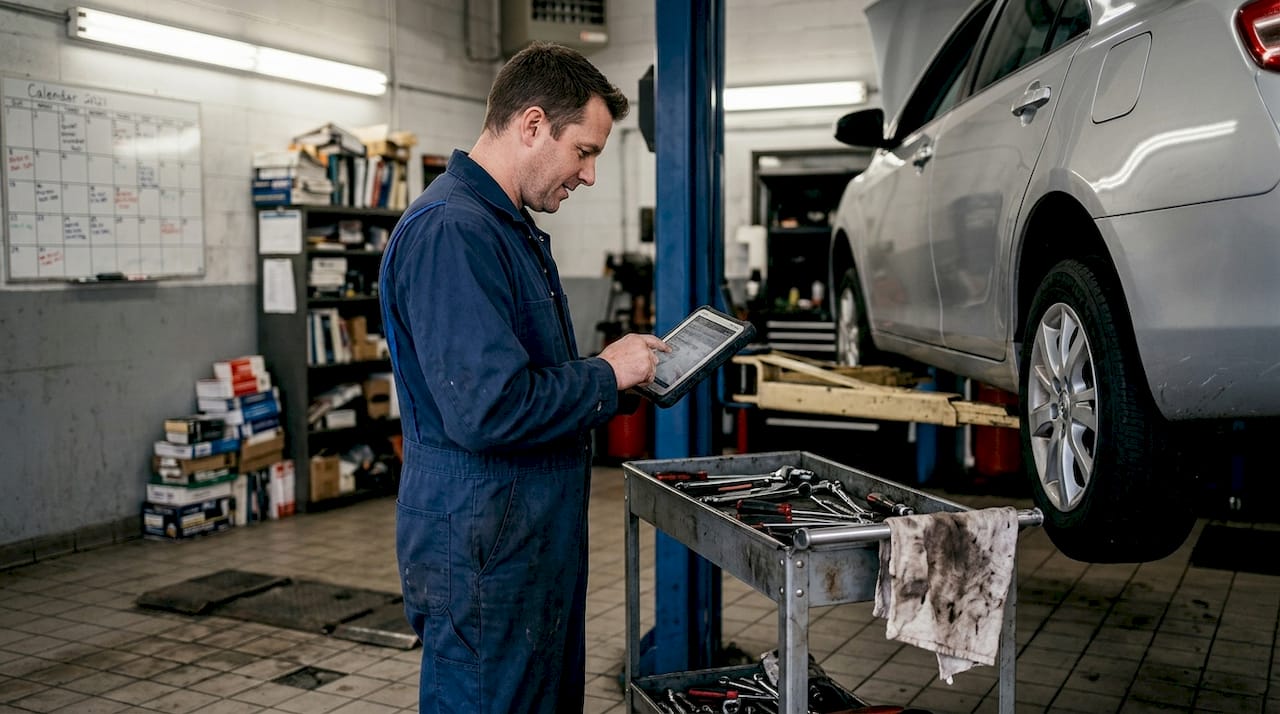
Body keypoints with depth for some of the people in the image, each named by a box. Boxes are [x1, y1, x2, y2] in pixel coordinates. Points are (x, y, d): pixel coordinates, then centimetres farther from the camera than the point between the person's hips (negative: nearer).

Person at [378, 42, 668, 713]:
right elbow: (489, 409, -29)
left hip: (538, 538, 10)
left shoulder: (511, 227, 15)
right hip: (483, 553, -10)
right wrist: (606, 375, -15)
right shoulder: (450, 230, -21)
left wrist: (623, 374, 8)